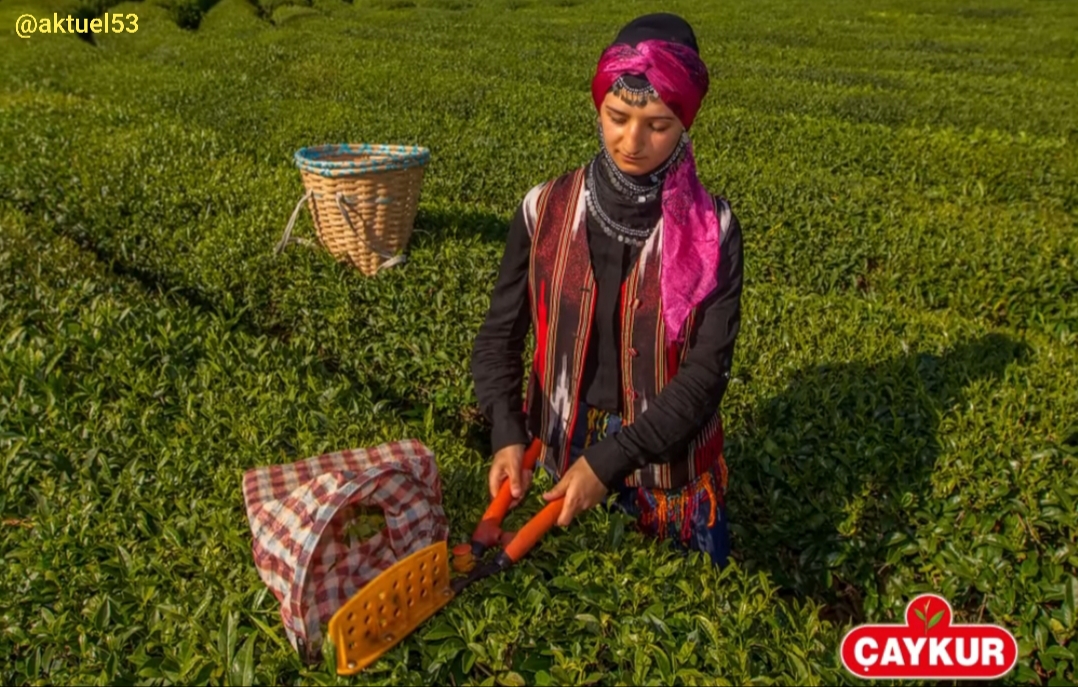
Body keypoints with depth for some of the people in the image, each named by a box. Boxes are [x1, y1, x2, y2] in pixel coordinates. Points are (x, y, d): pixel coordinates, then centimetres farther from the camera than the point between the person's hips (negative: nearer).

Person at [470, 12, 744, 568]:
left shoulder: (711, 230, -14)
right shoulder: (546, 210, -9)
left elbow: (706, 372, -16)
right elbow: (500, 336, -4)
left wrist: (610, 460, -23)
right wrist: (507, 434, -20)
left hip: (670, 467, -1)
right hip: (561, 457, 1)